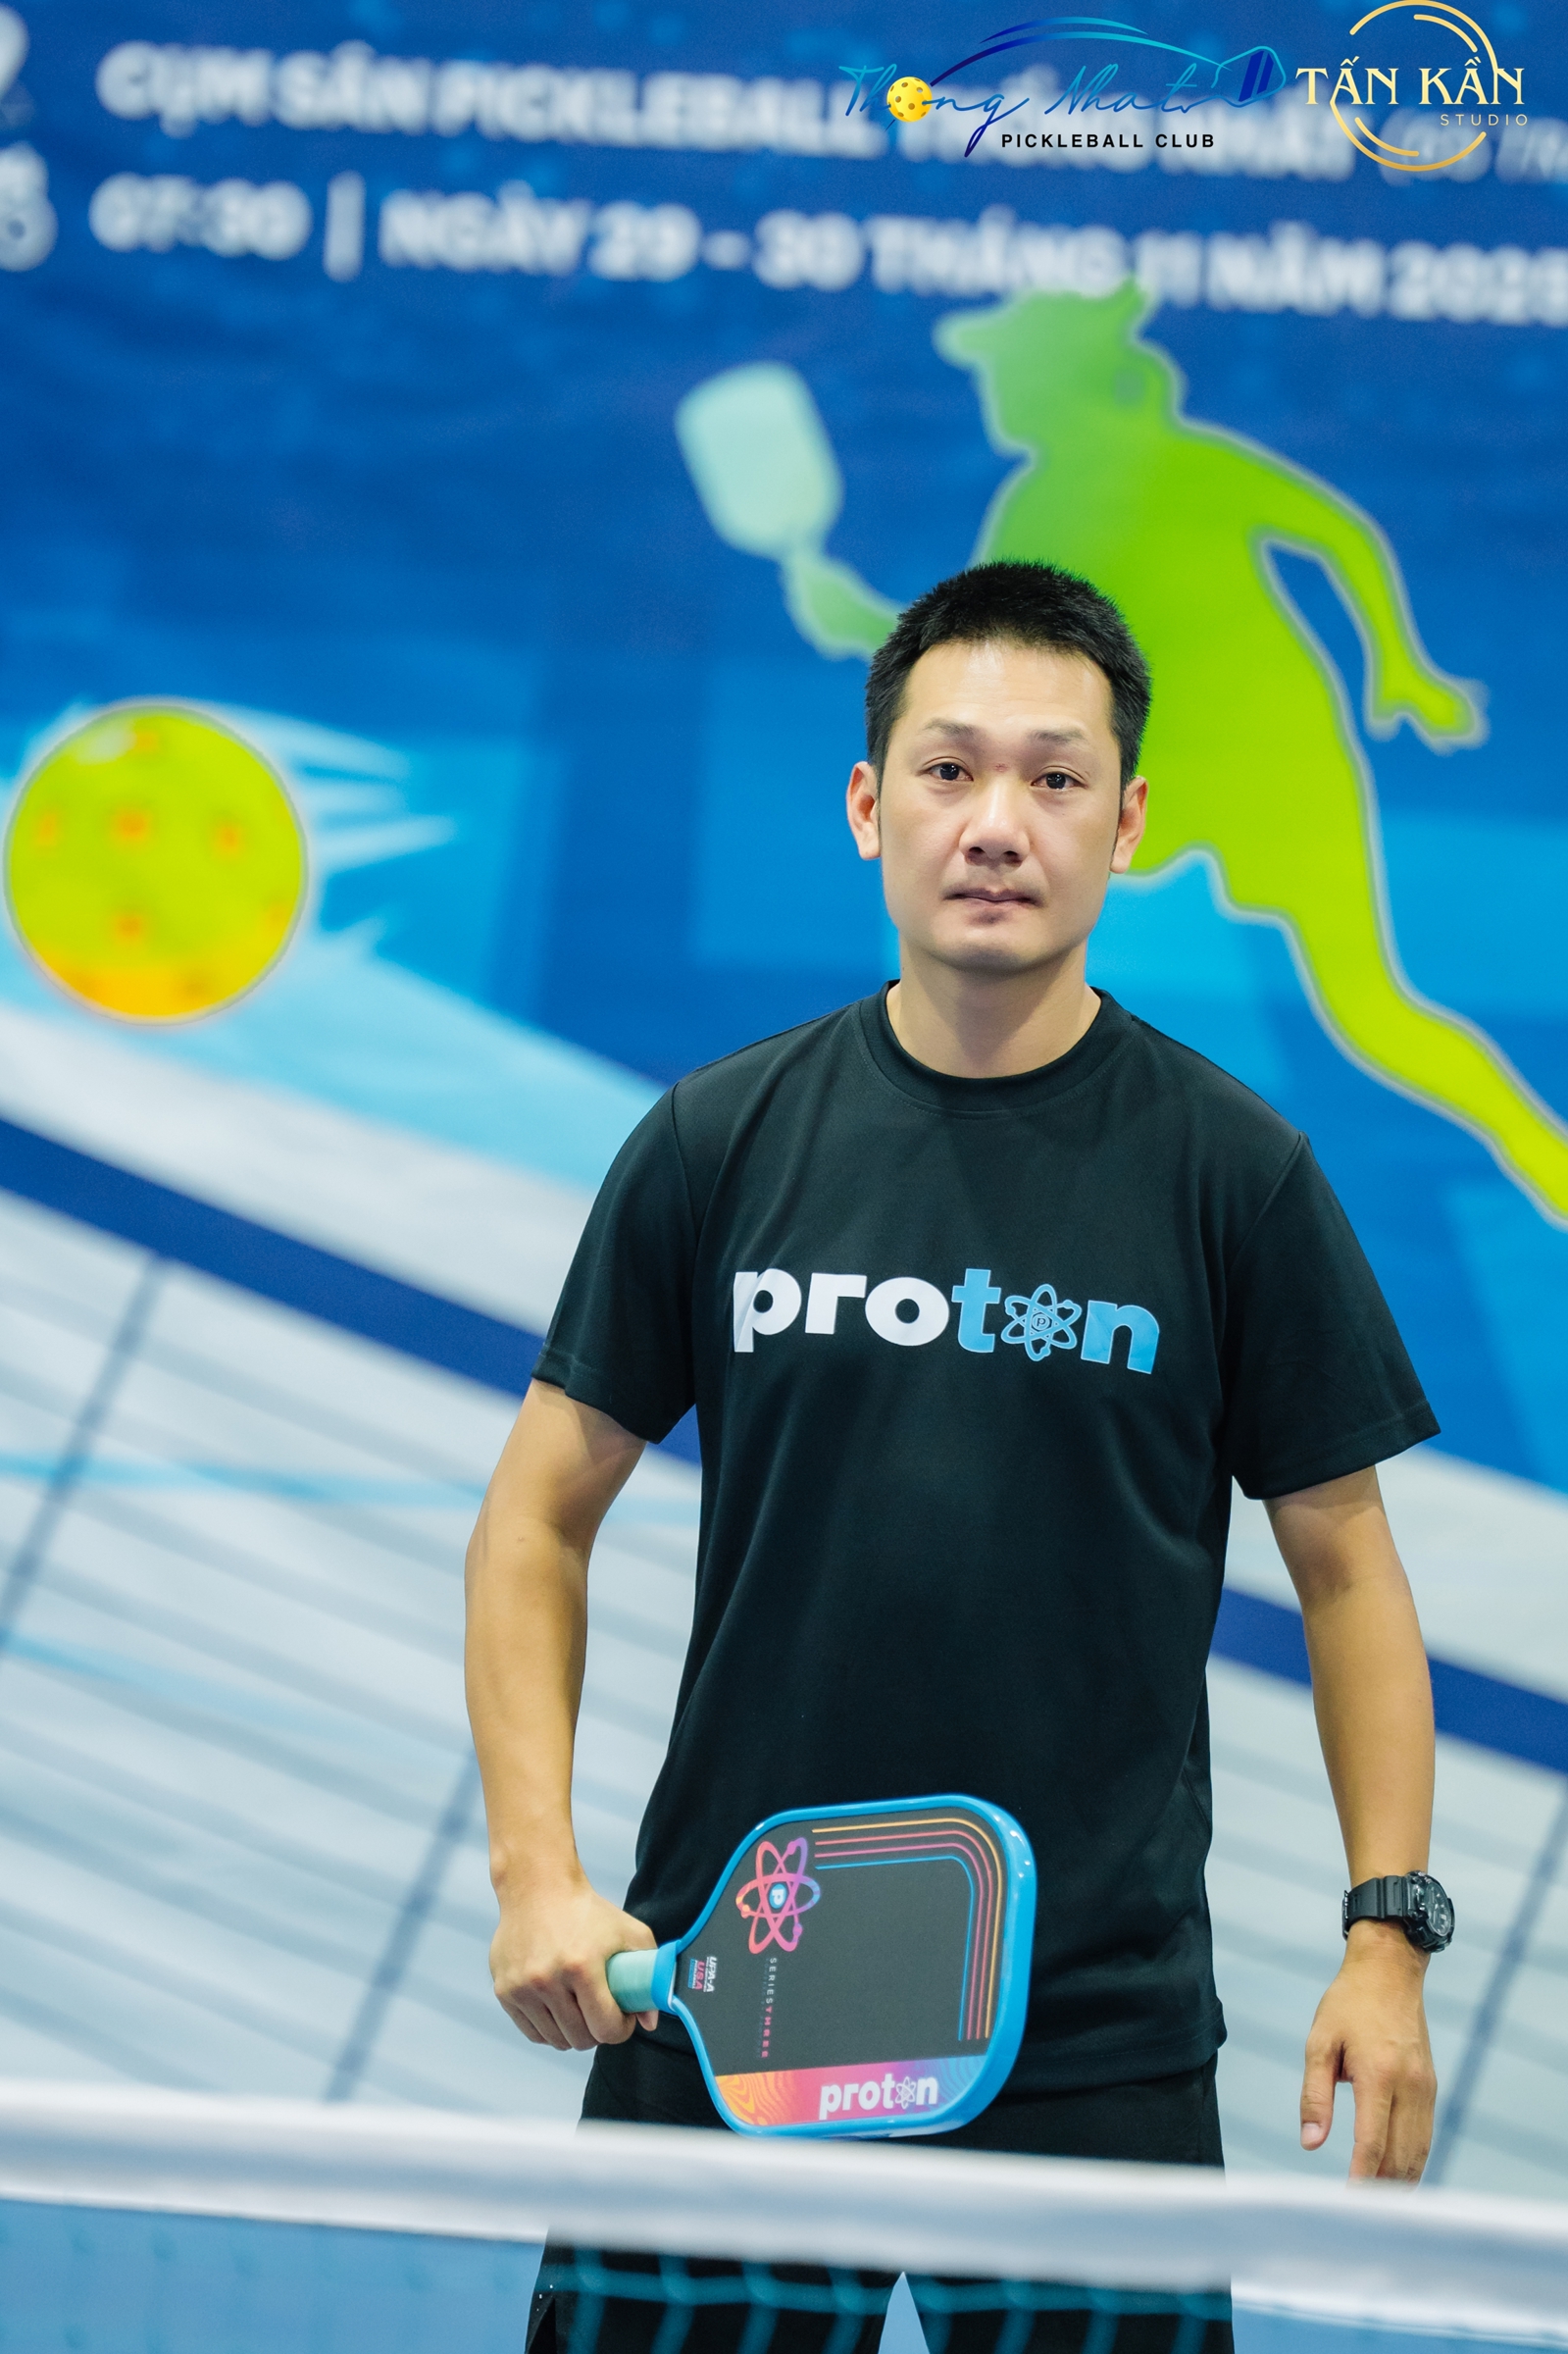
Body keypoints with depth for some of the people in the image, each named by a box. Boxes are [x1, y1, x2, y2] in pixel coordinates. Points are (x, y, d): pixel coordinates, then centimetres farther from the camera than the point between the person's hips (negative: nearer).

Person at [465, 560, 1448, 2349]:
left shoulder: (1235, 1173, -1)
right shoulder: (718, 1143, 2)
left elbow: (1344, 1565, 5)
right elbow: (541, 1519, 7)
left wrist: (1388, 1934, -4)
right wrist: (538, 1876, -5)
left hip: (1098, 2045, -1)